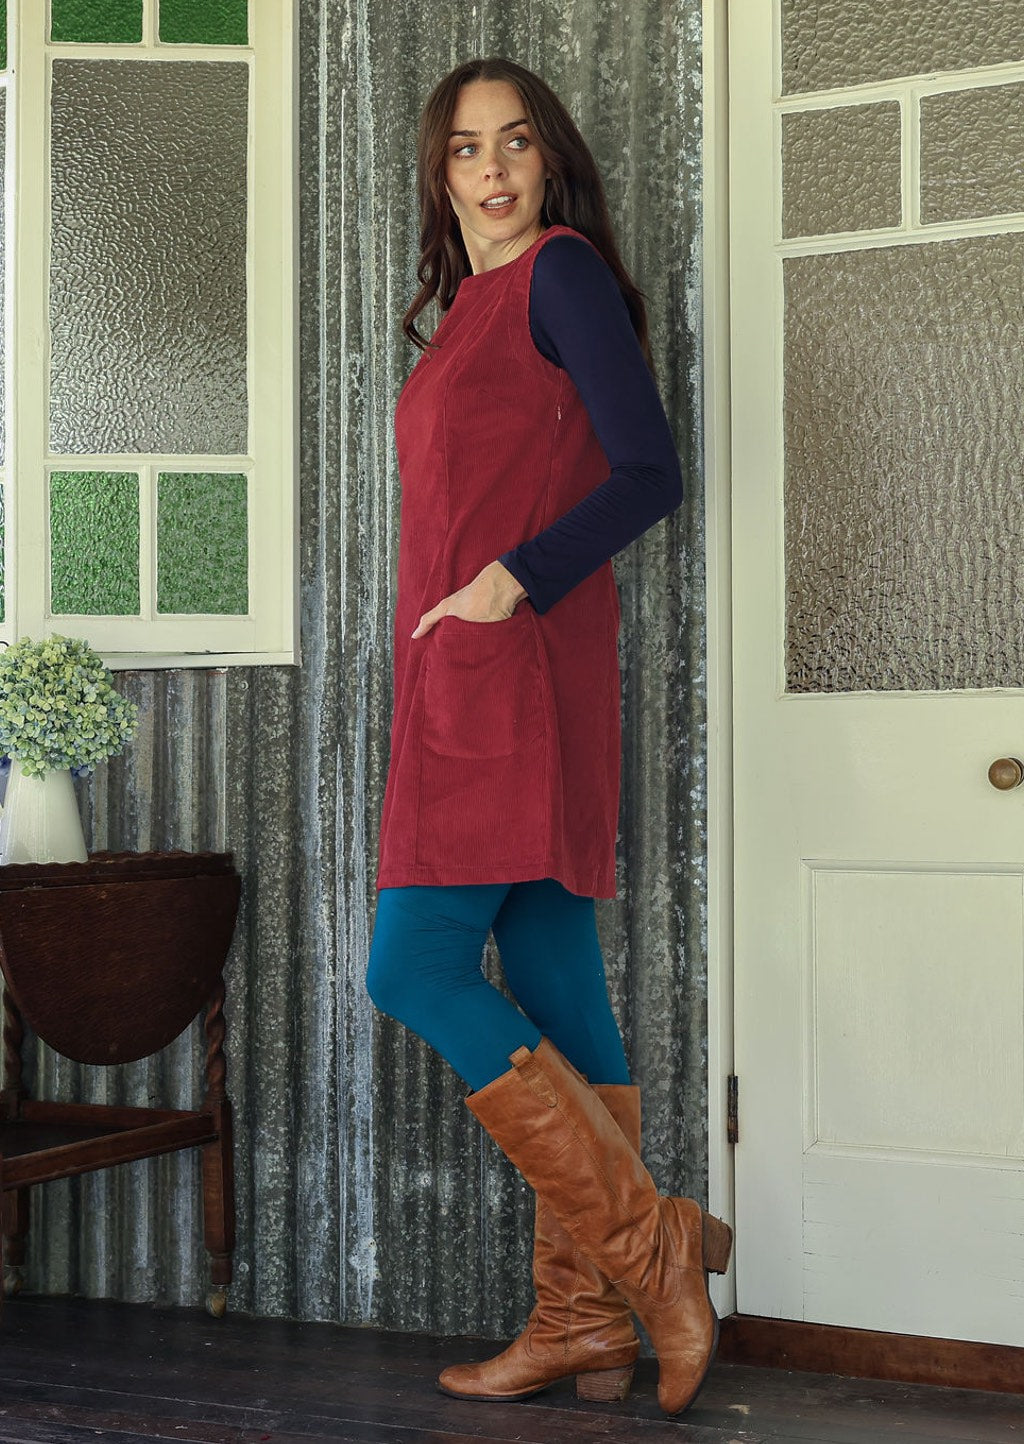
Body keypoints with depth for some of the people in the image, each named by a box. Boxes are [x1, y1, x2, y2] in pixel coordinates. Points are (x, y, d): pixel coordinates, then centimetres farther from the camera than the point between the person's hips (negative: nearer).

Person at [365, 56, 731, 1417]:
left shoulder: (562, 273, -3)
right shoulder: (472, 308, 22)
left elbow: (650, 472, -12)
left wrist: (511, 581, -18)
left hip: (513, 671, -9)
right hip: (464, 683, 9)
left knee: (417, 966, -12)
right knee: (552, 990, 5)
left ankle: (652, 1246, -7)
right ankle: (583, 1322, 8)